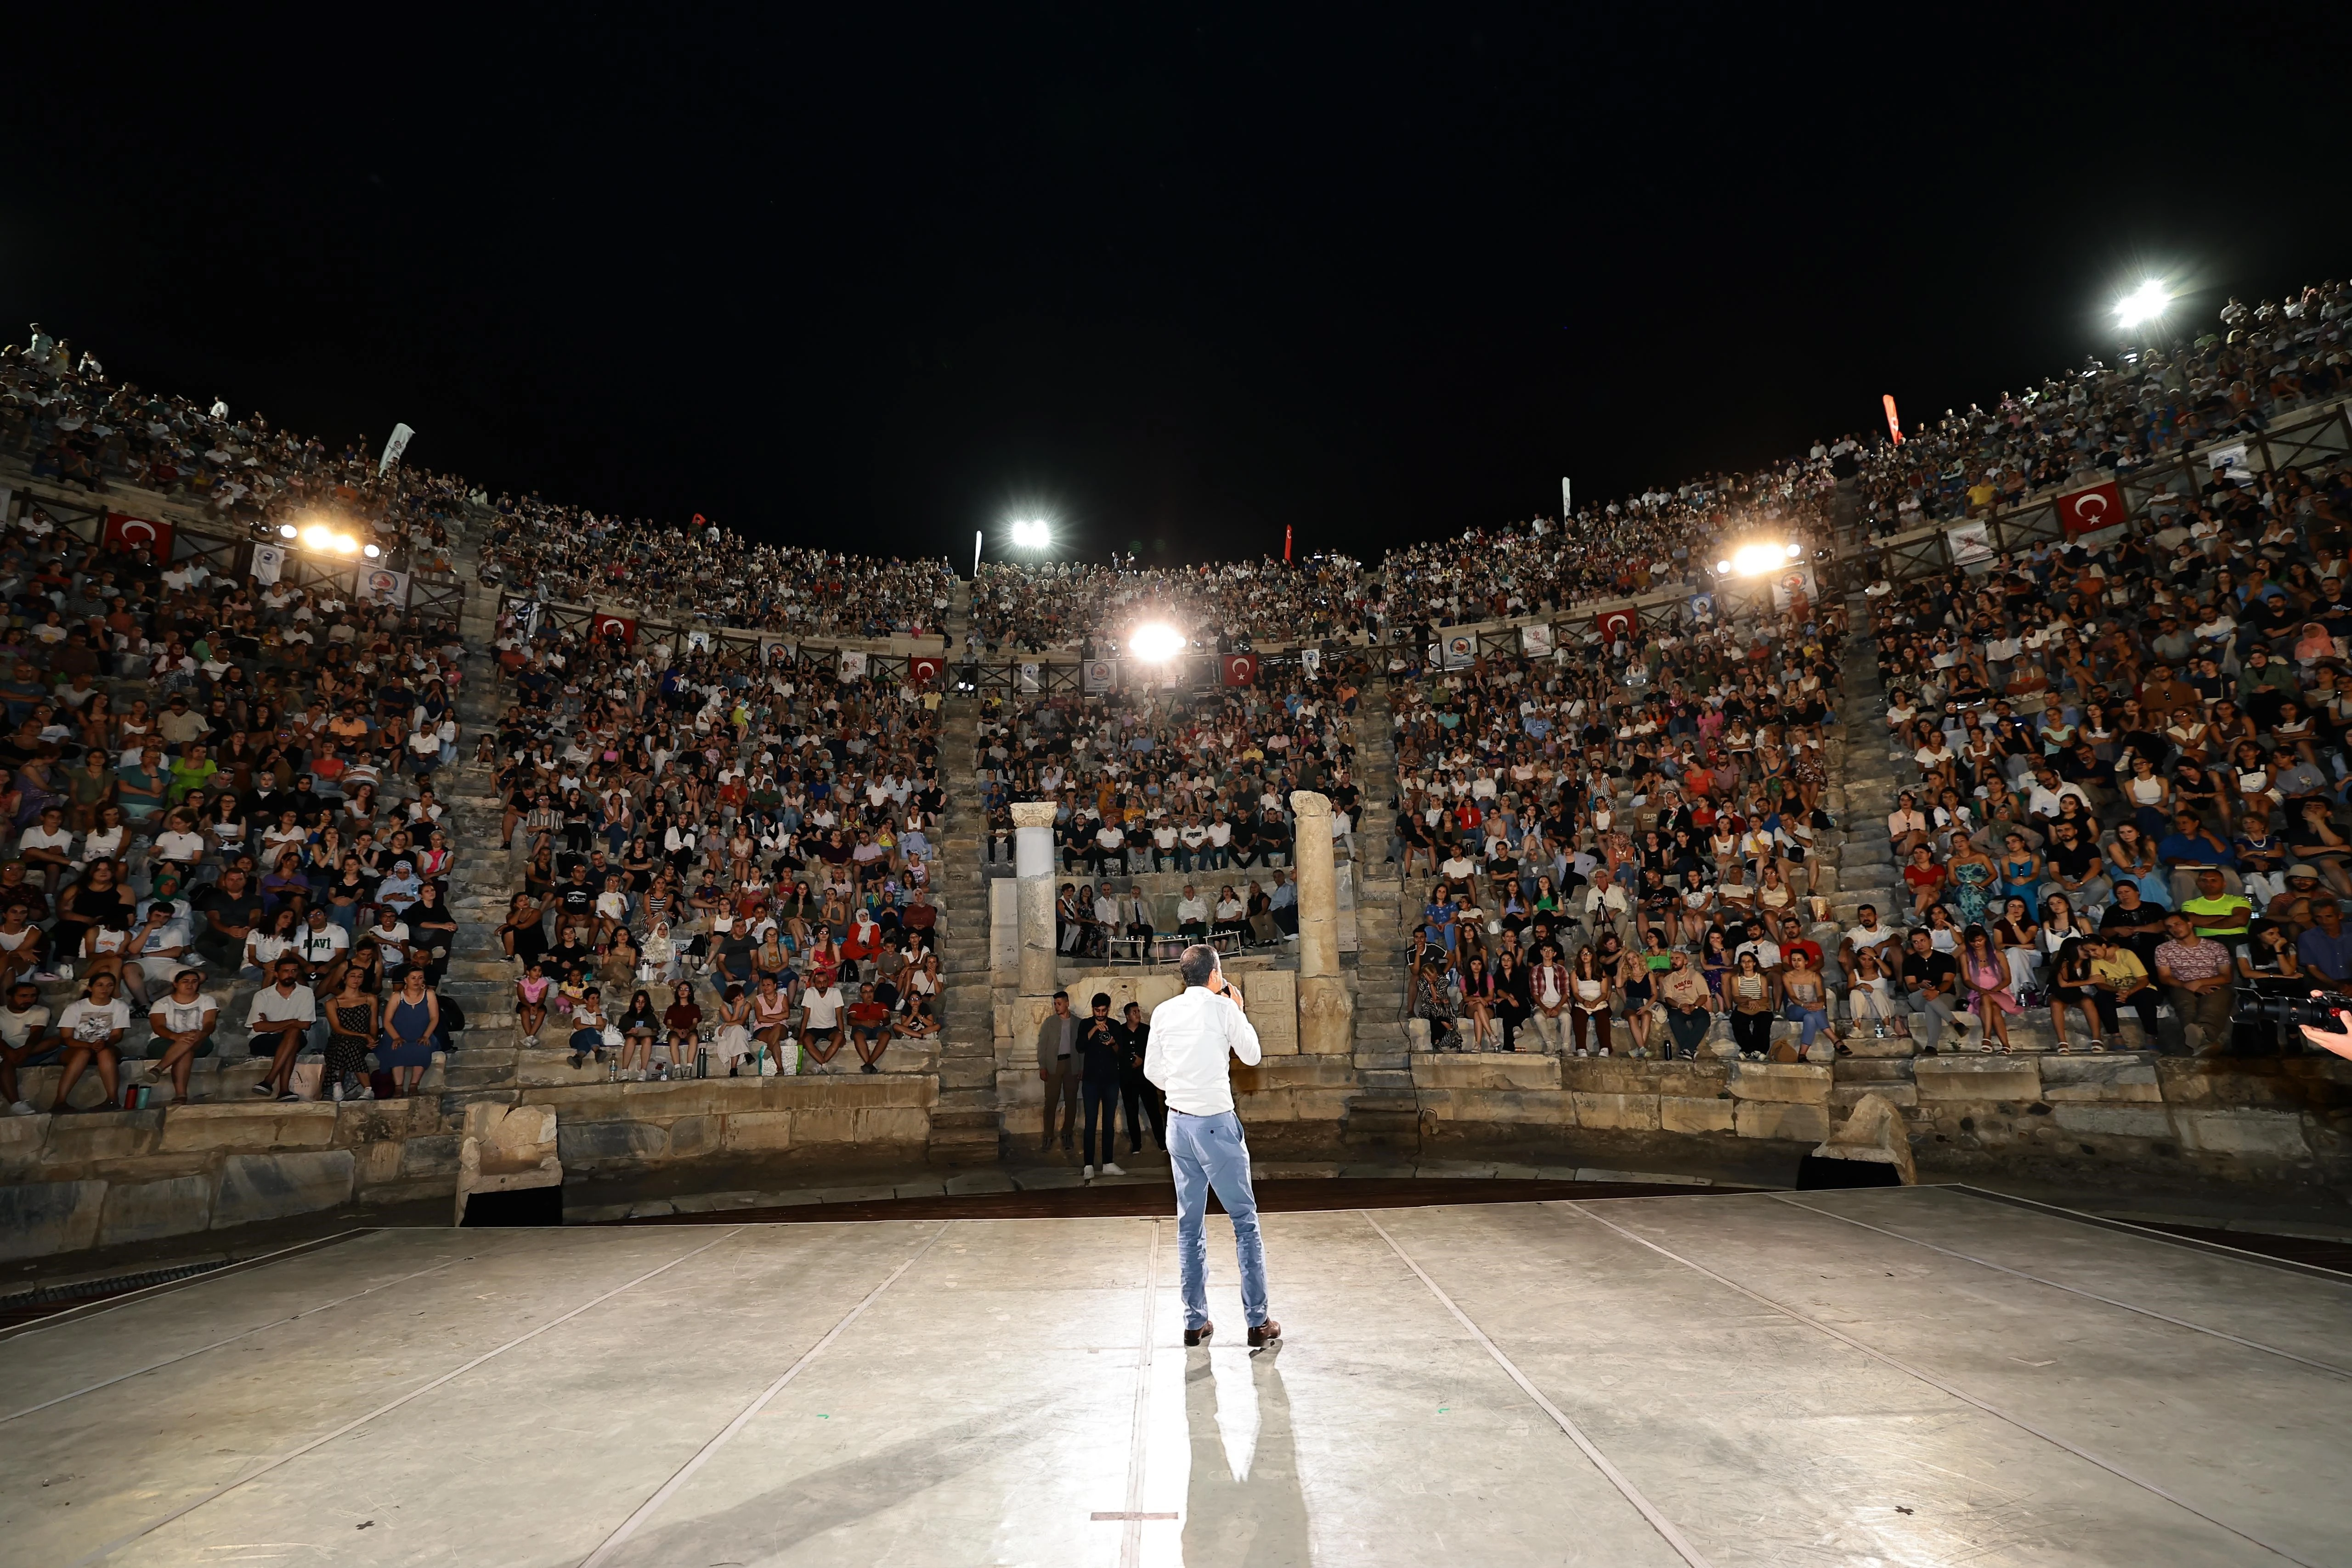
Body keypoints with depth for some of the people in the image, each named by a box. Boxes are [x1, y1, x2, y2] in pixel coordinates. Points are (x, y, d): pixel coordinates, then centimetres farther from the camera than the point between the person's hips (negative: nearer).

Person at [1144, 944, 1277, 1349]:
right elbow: (1252, 1056, 4)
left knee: (1190, 1224, 12)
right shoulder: (1223, 1008, -8)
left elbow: (1152, 1071, 9)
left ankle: (1195, 1322, 17)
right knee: (1245, 1221, 5)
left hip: (1178, 1123, 5)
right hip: (1216, 1123, -5)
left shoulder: (1163, 1012, 4)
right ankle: (1258, 1322, 8)